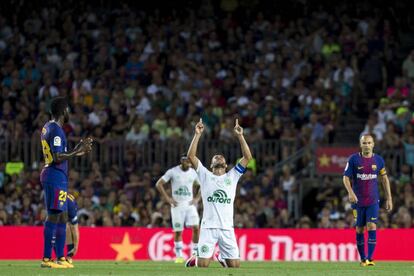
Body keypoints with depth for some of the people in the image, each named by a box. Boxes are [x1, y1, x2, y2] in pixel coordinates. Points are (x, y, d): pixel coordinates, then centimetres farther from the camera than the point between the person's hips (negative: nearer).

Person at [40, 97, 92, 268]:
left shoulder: (47, 128, 16)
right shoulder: (56, 130, -15)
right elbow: (57, 158, -21)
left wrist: (77, 151, 21)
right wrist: (77, 151, -16)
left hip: (50, 175, 10)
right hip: (56, 176, -10)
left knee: (62, 217, 13)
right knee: (54, 216, -11)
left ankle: (60, 258, 15)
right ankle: (46, 259, -13)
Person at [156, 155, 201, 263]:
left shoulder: (193, 172, 4)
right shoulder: (173, 172, -6)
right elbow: (159, 184, -3)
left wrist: (197, 198, 7)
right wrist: (167, 198, -7)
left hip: (190, 204, 2)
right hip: (177, 205, -2)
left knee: (196, 228, -12)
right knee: (178, 231, 0)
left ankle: (195, 253, 1)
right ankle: (179, 256, 13)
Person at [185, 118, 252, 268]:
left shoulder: (232, 176, 13)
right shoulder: (205, 175, 9)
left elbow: (247, 157, 6)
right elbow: (191, 156, 0)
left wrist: (240, 136, 1)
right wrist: (197, 134, -5)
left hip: (227, 228, 2)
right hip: (208, 227, -2)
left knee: (235, 265, -1)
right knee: (203, 265, -10)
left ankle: (222, 257, 33)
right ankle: (196, 259, 26)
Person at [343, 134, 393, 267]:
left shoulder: (378, 160, 3)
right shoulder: (353, 159, -3)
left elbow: (384, 179, 11)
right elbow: (346, 177, -3)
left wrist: (389, 198, 8)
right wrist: (350, 192, -21)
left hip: (373, 201, 0)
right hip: (358, 201, 0)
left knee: (372, 226, -13)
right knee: (359, 229, 5)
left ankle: (370, 258, -16)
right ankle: (362, 258, 16)